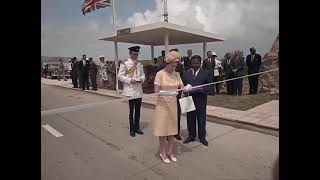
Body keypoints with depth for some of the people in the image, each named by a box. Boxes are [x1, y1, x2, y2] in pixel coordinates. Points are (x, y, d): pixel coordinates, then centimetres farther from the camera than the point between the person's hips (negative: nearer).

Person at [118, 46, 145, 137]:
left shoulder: (139, 64, 12)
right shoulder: (124, 64, -2)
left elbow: (143, 74, 16)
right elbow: (120, 76, -6)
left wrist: (142, 79, -6)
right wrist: (130, 80, -17)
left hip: (139, 90, 5)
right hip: (130, 90, -4)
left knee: (138, 110, 11)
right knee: (131, 110, 1)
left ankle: (137, 127, 26)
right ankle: (132, 129, 15)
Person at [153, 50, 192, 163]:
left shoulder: (177, 74, 4)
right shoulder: (160, 74, -11)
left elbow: (182, 87, 0)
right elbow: (156, 91, -16)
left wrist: (186, 88, -22)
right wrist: (168, 92, -29)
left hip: (173, 104, 5)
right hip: (162, 104, -4)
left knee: (172, 128, 11)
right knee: (162, 129, 4)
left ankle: (170, 151, 28)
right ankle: (163, 152, 22)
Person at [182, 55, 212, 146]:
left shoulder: (206, 73, 0)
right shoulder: (185, 74, 8)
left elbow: (210, 87, -6)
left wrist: (201, 89, -22)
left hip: (201, 101, -2)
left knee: (201, 120, 8)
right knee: (190, 119, 12)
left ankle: (202, 137, 26)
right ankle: (191, 136, 30)